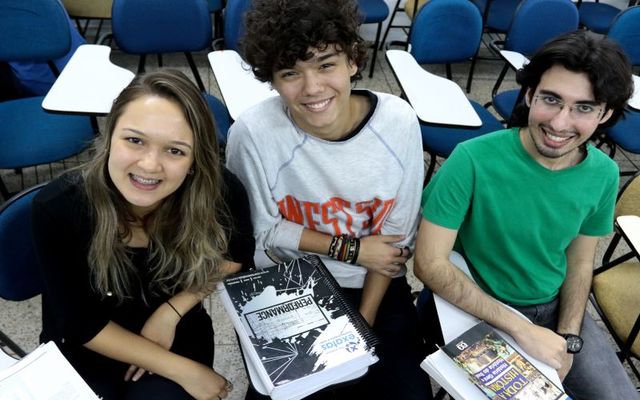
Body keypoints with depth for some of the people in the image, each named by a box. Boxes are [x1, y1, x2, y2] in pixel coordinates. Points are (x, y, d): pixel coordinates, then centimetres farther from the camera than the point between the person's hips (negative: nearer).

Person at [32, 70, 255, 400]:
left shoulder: (219, 191, -24)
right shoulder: (57, 208, -26)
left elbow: (235, 254, -2)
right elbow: (82, 324, -16)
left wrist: (170, 311, -13)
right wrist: (184, 372, -16)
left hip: (176, 335, 1)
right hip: (83, 349, 0)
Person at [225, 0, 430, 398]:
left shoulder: (398, 122, -17)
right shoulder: (253, 133, -25)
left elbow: (399, 235, -7)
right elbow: (263, 232, -11)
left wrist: (364, 322, -6)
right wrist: (351, 250, -14)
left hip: (377, 287, 2)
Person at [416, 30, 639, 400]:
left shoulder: (603, 174, -10)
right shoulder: (473, 160, -26)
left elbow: (580, 262, 3)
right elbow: (430, 263, -25)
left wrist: (569, 339, -9)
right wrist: (521, 329, -25)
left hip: (554, 307, 5)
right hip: (478, 310, -4)